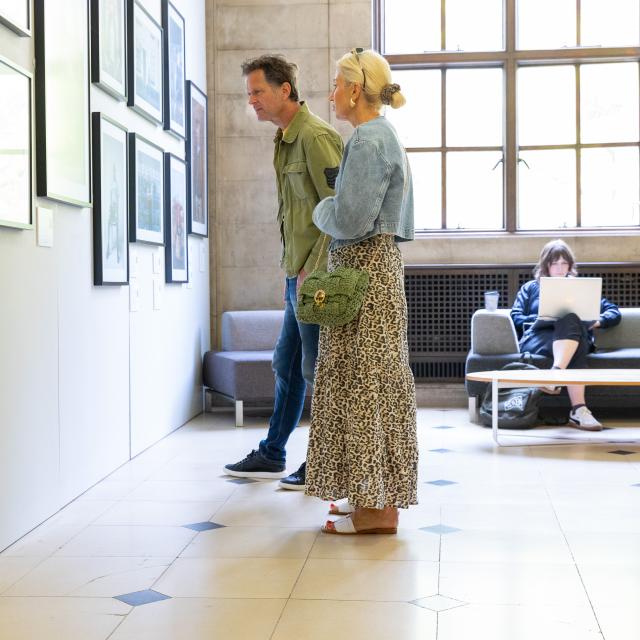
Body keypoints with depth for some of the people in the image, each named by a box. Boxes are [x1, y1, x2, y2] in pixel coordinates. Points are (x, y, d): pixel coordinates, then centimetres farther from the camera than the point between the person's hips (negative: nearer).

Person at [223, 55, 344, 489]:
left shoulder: (315, 136, -15)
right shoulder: (286, 140, 16)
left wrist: (313, 271, -20)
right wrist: (292, 273, 18)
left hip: (317, 275, -10)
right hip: (300, 274, 10)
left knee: (318, 369, -1)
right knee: (288, 366, 16)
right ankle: (272, 455, 27)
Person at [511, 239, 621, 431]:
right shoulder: (530, 287, 30)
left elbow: (614, 312, 24)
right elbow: (515, 318, 14)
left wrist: (597, 321, 1)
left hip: (575, 337, 1)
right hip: (538, 337, -1)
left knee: (570, 321, -39)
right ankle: (578, 409, -54)